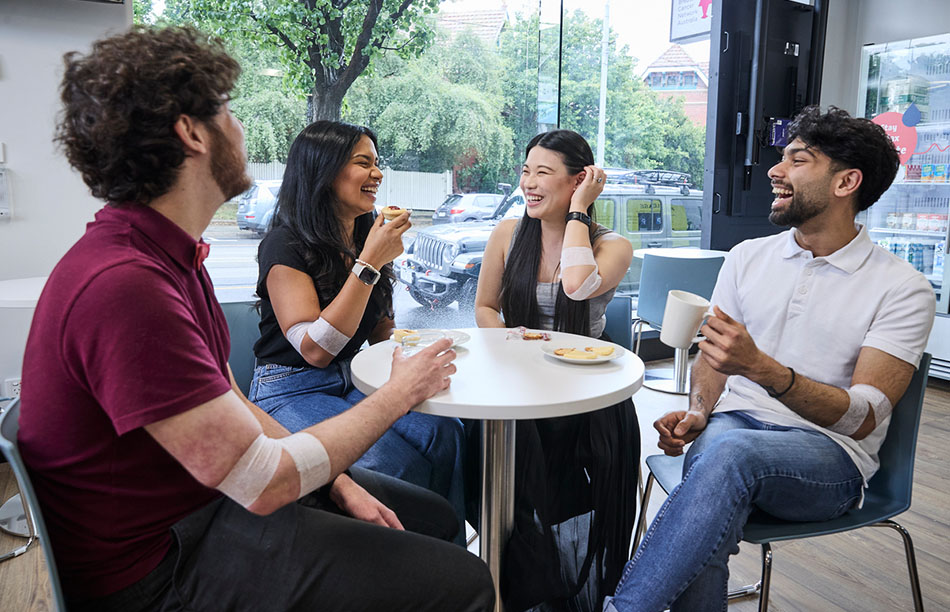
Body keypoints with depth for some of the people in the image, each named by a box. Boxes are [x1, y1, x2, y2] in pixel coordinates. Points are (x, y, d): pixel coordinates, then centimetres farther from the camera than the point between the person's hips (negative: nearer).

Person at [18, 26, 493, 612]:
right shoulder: (124, 287, -29)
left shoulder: (169, 255, 6)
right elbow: (263, 483, -26)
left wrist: (340, 483, 1)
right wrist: (399, 394, -13)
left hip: (212, 494, 10)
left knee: (435, 518, 14)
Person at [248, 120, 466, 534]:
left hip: (352, 385, 7)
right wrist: (368, 264, -23)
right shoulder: (286, 246, -12)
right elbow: (315, 349, -22)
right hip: (290, 393, -6)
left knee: (445, 433, -21)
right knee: (397, 462, -30)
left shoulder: (365, 237, 11)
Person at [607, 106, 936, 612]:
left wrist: (759, 366, -28)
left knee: (731, 450, -38)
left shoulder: (903, 289, -3)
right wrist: (696, 411, -7)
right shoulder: (749, 256, 10)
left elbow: (862, 418, -12)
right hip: (737, 420, 3)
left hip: (830, 457, -3)